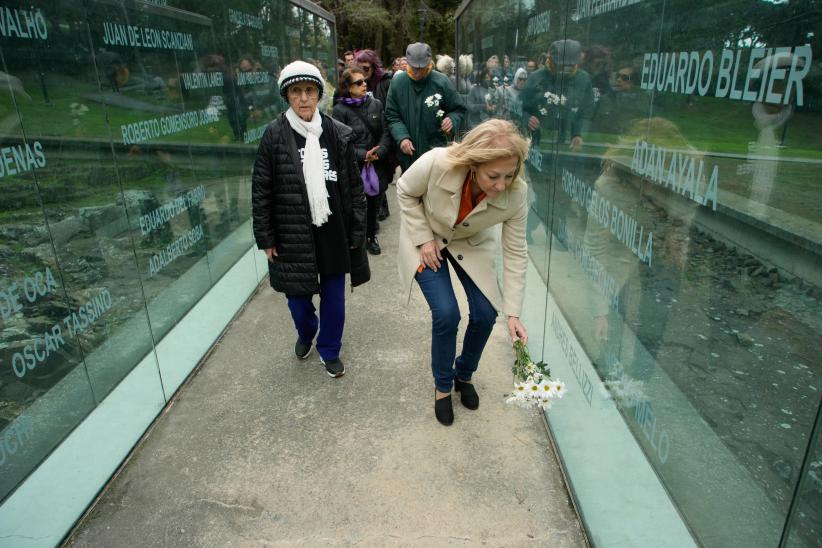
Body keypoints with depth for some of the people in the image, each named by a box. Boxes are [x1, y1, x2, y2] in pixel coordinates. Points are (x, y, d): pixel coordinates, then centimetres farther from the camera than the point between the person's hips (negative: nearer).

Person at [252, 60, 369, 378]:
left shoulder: (338, 134, -1)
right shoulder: (274, 135, -5)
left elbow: (354, 186, 2)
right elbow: (261, 190, -2)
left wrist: (356, 231, 0)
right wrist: (265, 238, -3)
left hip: (333, 233, 1)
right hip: (293, 235, -1)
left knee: (334, 298, 10)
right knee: (298, 296, 11)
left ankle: (329, 350, 35)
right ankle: (306, 334, 45)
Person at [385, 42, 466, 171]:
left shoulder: (441, 82, -7)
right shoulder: (398, 82, -2)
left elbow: (459, 110, 4)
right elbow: (392, 116, 3)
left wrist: (452, 120, -19)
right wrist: (402, 137, -13)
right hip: (408, 155, 2)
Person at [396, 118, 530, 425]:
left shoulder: (516, 194, -30)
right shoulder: (436, 164, -37)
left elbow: (516, 253, -19)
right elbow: (405, 192, -14)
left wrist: (512, 313, -21)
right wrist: (424, 239, -17)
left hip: (472, 244, 2)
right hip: (427, 239, -2)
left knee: (485, 314, -5)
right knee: (446, 315, -14)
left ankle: (464, 375, 26)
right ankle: (443, 387, 14)